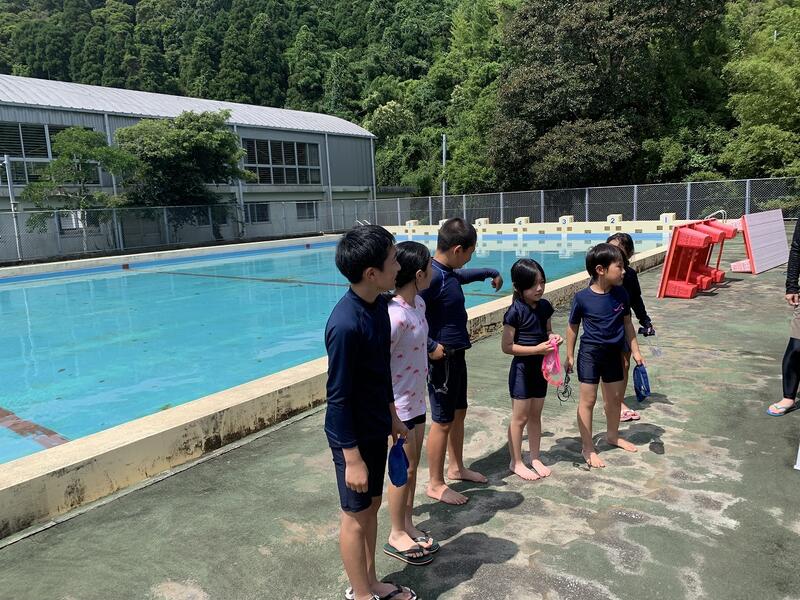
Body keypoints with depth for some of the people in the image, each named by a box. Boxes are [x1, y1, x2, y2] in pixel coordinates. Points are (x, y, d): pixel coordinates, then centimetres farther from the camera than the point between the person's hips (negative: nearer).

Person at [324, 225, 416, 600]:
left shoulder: (378, 305, -2)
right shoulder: (346, 325, -29)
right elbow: (338, 397, -23)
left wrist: (391, 415, 18)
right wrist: (352, 457, -17)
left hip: (375, 428, 8)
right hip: (353, 435, -8)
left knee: (372, 504, 21)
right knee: (356, 516, 11)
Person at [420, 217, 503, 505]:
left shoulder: (448, 272, 6)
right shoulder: (432, 276, -24)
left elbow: (463, 275, 32)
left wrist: (492, 273, 40)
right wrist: (430, 347, -25)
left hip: (457, 355, 9)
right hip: (442, 359, -9)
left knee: (459, 413, 20)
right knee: (442, 422, 2)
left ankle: (456, 468, 38)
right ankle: (436, 484, 18)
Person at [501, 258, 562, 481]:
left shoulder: (544, 306, 1)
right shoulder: (515, 312, -19)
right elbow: (507, 346, -19)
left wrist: (553, 338, -6)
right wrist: (537, 349, -22)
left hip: (540, 368, 6)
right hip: (522, 368, -6)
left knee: (535, 415, 17)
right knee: (520, 418, 5)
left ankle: (535, 458, 32)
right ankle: (516, 462, 20)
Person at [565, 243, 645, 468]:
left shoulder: (621, 294, -5)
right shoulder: (582, 298, -16)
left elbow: (627, 323, 6)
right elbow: (573, 327, -5)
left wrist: (635, 351, 6)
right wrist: (570, 356, -3)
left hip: (613, 353, 5)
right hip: (590, 353, -5)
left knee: (615, 397, 19)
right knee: (588, 399, 1)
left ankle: (612, 435, 42)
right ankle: (587, 447, 13)